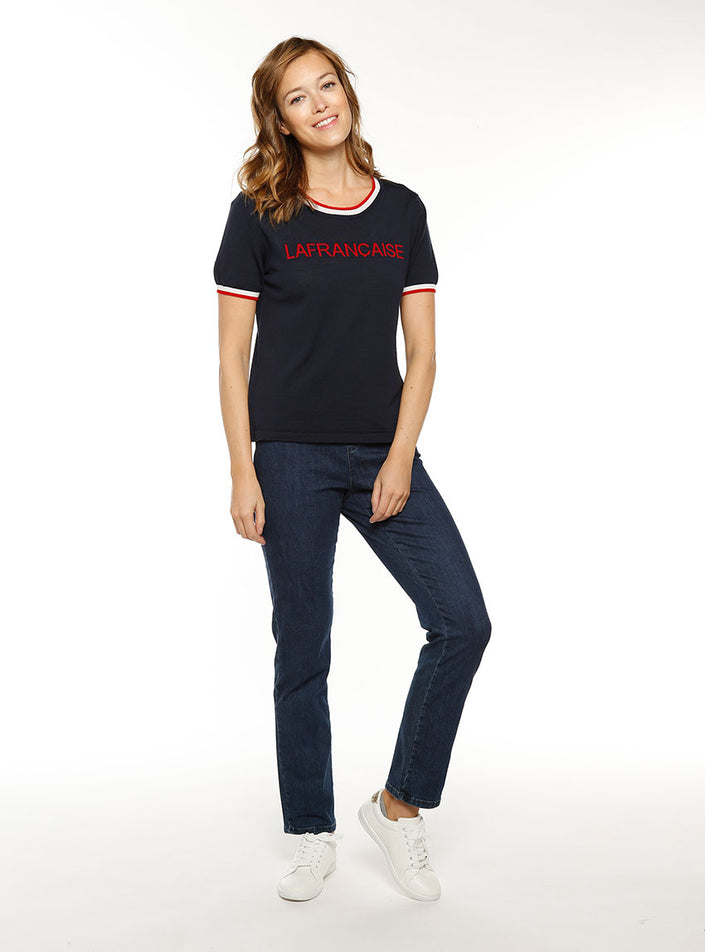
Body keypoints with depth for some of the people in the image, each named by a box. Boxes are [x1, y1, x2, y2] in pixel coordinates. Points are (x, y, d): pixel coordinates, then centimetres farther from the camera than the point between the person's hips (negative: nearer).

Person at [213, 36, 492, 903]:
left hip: (383, 454, 3)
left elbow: (421, 350, 6)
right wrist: (241, 472, -7)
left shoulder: (402, 211, 9)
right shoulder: (258, 215, 1)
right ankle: (313, 837, 23)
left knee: (462, 622, -7)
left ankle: (399, 804, 13)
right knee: (303, 651, 5)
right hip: (292, 458, -2)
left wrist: (400, 457, -5)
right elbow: (232, 356, 0)